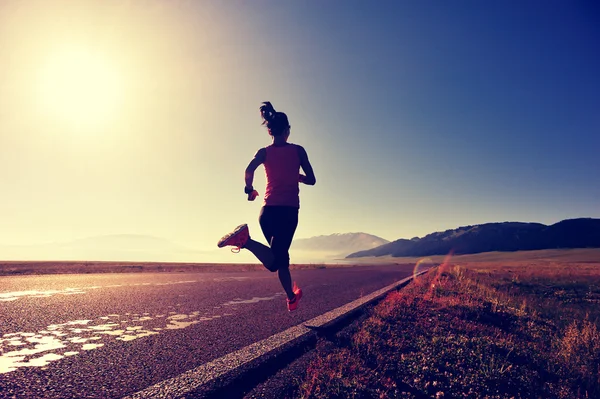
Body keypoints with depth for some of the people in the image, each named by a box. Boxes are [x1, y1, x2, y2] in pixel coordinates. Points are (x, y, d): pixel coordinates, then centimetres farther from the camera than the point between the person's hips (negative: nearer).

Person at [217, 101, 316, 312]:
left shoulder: (264, 152, 6)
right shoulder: (298, 150, 3)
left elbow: (249, 171, -13)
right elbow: (311, 180, 2)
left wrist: (249, 190, 5)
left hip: (269, 210, 4)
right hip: (289, 211, -3)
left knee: (281, 256, 19)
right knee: (274, 260, -8)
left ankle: (292, 297, 26)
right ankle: (245, 239, -34)